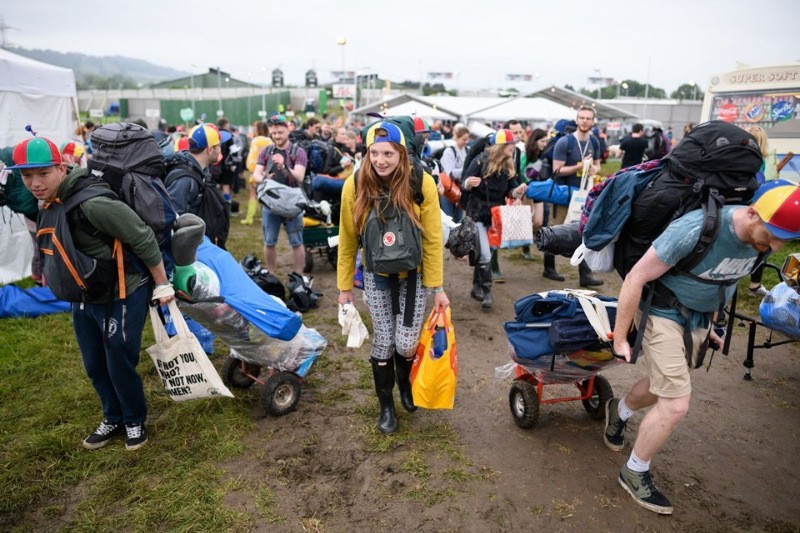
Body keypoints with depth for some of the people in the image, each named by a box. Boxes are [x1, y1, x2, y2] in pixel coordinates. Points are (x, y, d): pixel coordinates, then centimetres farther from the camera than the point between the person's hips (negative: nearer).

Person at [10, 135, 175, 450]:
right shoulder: (44, 204, 0)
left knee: (119, 365, 3)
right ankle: (114, 419, 40)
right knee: (94, 366, 18)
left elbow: (143, 239, -25)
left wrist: (162, 285, -18)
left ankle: (134, 421, 29)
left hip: (123, 295, -8)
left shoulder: (92, 202, -28)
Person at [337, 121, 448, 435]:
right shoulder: (355, 185, -14)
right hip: (376, 276, 1)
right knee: (383, 343, 4)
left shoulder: (422, 183, -18)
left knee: (406, 344, -3)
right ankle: (386, 406, 28)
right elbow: (347, 239, -5)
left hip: (414, 274, -1)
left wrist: (437, 288, -9)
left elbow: (432, 240, -12)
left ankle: (405, 383, 34)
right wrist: (344, 286, 0)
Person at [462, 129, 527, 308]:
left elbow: (509, 191, 6)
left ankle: (477, 287, 27)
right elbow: (464, 186, -10)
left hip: (496, 215, 5)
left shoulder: (509, 167, 4)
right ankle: (487, 292, -2)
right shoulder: (480, 162, -12)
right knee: (485, 255, -11)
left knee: (482, 254, 14)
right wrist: (469, 183, -34)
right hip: (478, 214, -5)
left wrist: (517, 191, -16)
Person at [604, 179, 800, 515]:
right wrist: (619, 338, -21)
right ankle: (634, 473, 13)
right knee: (676, 404, -10)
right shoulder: (697, 229, -32)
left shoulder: (761, 239, -9)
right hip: (664, 313, -7)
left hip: (699, 317, 7)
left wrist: (709, 323, 17)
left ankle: (619, 411, 54)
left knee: (664, 385, 23)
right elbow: (636, 277, -26)